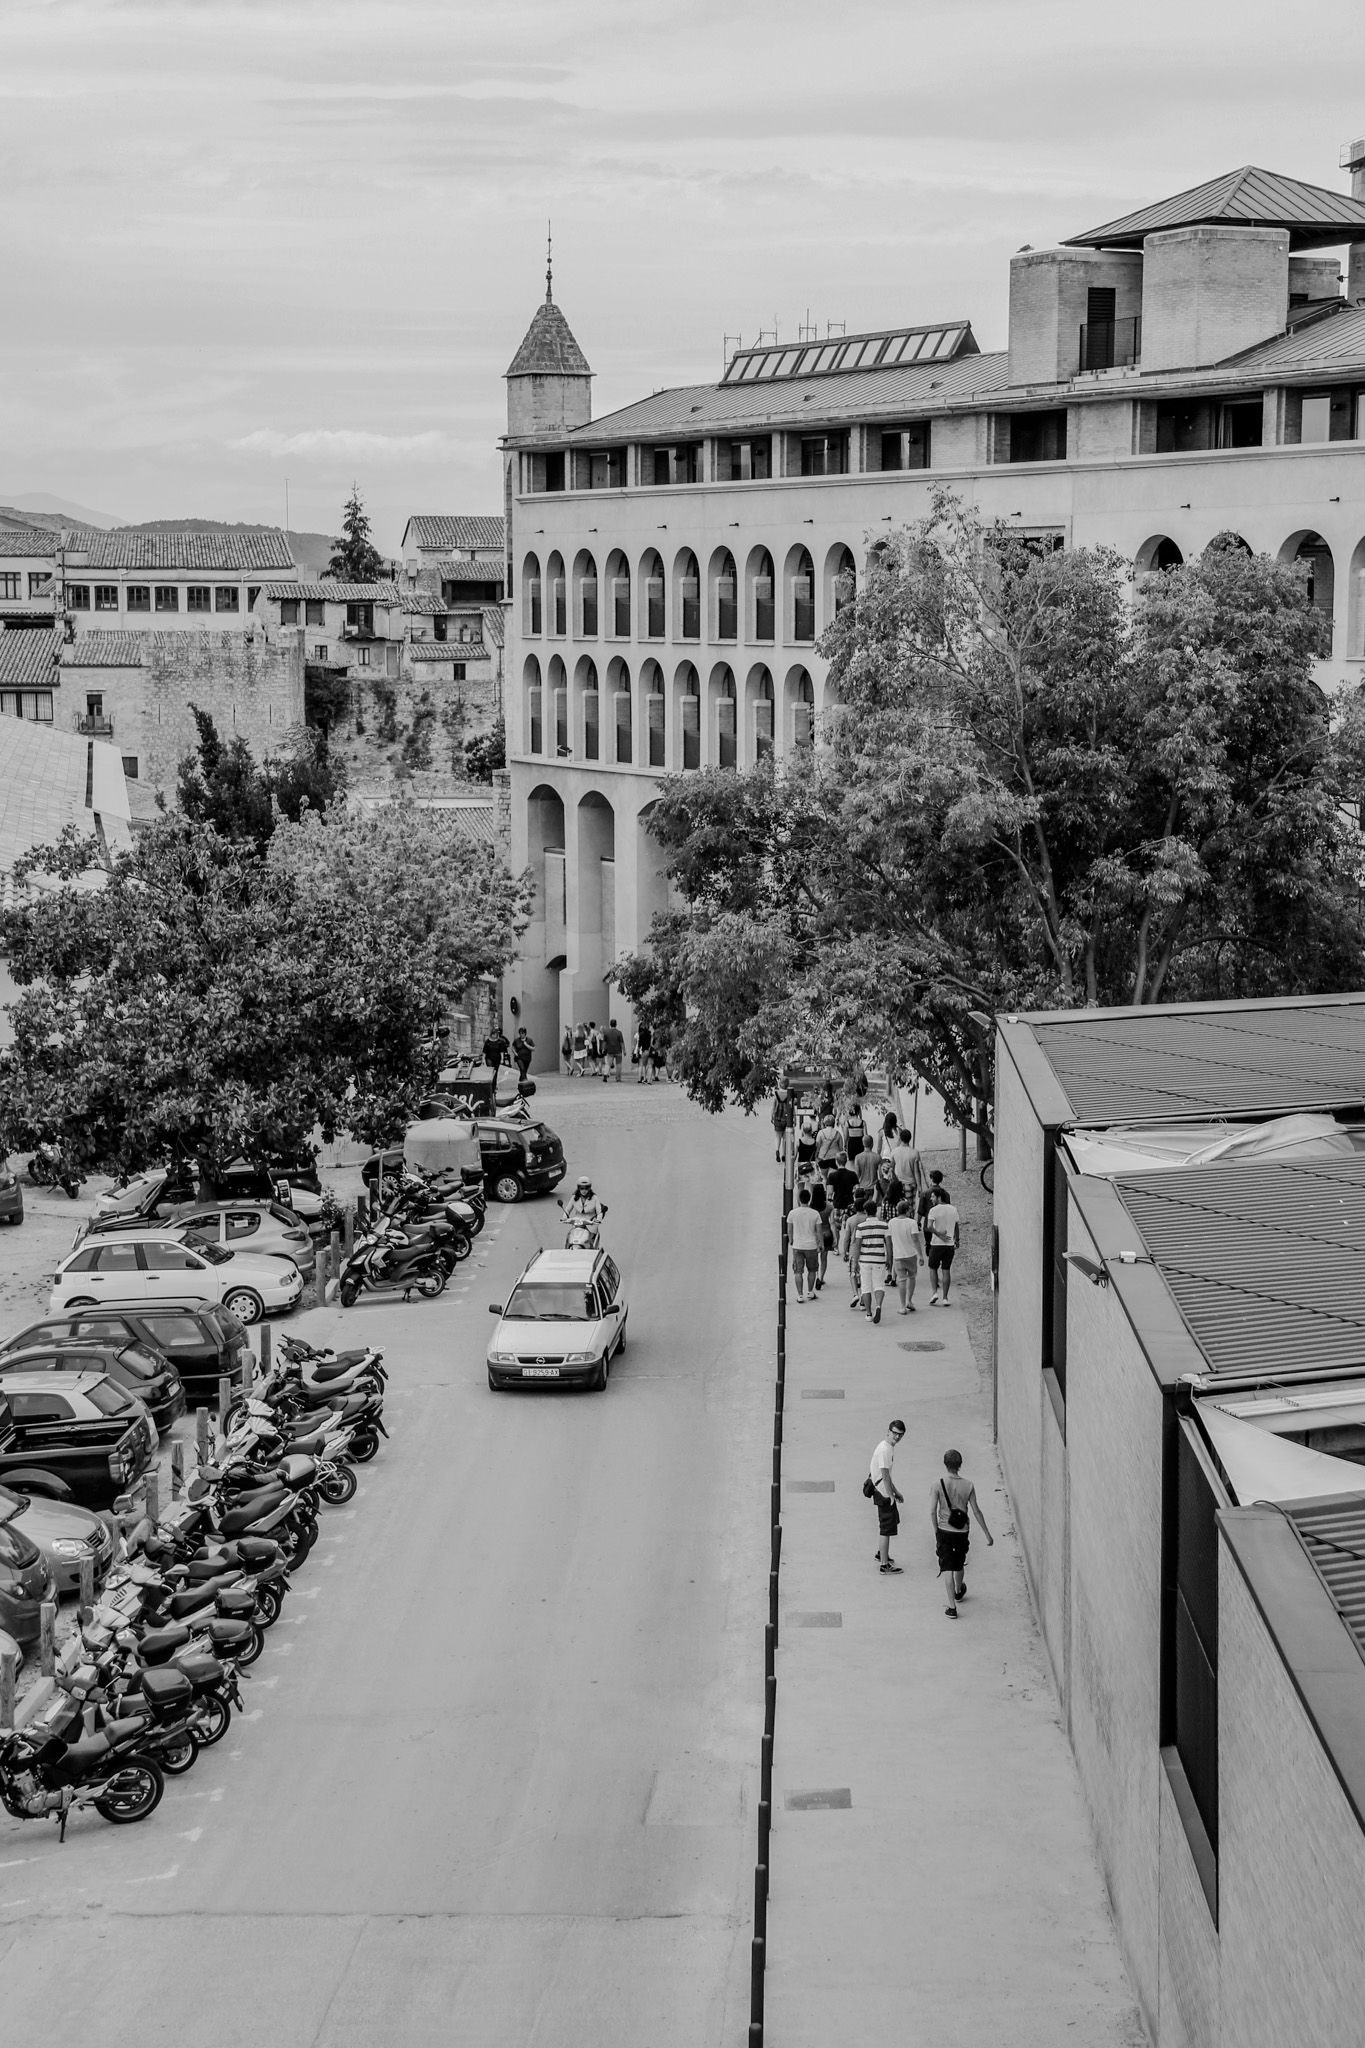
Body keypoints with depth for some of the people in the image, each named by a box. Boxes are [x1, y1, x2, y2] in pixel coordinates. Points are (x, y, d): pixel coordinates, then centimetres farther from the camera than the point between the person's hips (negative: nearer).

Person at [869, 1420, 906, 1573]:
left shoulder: (889, 1447, 9)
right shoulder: (885, 1450, -22)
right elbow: (885, 1476, -23)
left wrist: (895, 1491, 24)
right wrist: (891, 1497, -20)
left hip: (884, 1491, 11)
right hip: (883, 1494, -11)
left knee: (893, 1520, 25)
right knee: (887, 1528, -4)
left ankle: (880, 1553, 40)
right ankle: (884, 1564, 1)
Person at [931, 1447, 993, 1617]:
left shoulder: (938, 1484, -13)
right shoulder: (968, 1485, -7)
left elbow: (932, 1511, -12)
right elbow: (976, 1511, -2)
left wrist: (936, 1532, 1)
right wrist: (987, 1533, 6)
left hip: (944, 1531, -3)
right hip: (962, 1531, 3)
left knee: (948, 1568, 0)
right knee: (959, 1564, 25)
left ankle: (952, 1606, -5)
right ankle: (959, 1592, 49)